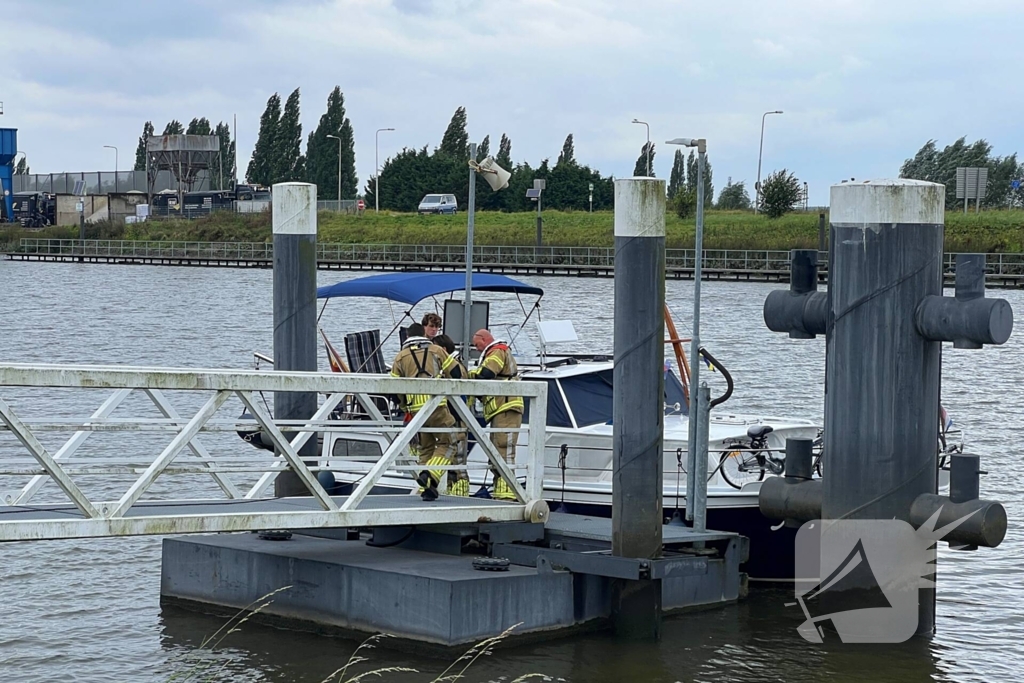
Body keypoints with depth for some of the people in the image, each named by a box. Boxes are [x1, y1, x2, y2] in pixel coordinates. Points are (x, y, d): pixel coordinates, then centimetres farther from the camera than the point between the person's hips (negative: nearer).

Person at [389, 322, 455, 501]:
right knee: (445, 443, 3)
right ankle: (429, 475, -18)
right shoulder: (436, 350, 10)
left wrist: (404, 407, 27)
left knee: (425, 448, 13)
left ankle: (426, 489, 7)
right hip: (436, 404, -3)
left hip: (415, 408, 3)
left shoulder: (400, 356, 15)